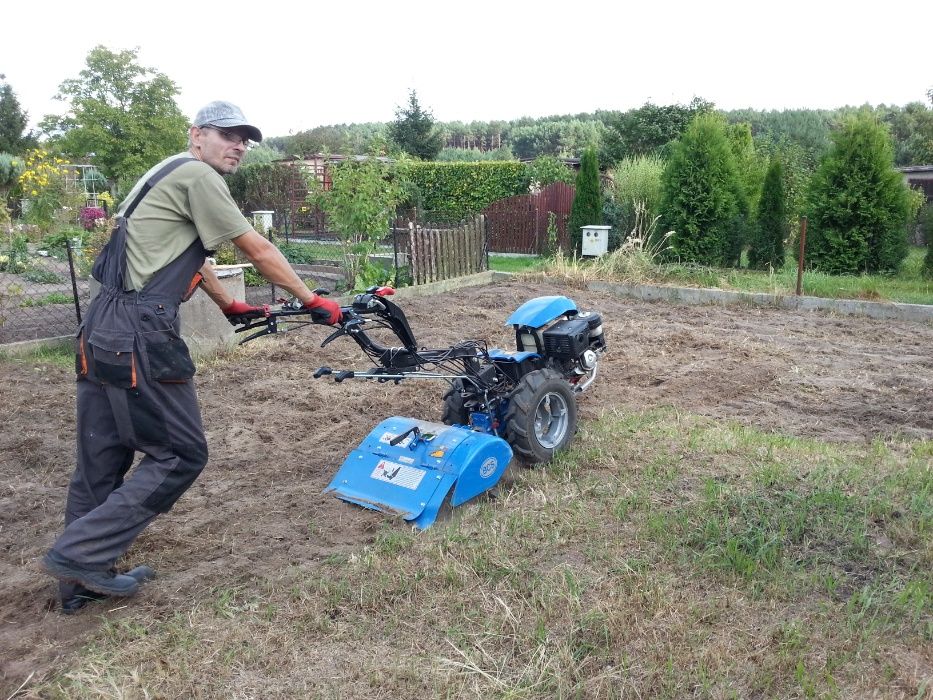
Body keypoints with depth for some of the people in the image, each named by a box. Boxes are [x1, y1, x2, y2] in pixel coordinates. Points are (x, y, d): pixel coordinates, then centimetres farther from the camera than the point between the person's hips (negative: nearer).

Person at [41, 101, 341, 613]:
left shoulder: (168, 176, 24)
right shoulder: (196, 174, -6)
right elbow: (258, 251, -5)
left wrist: (230, 306, 39)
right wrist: (312, 300, 3)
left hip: (100, 332, 10)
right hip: (139, 336, -10)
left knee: (100, 462, 15)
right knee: (180, 454, 1)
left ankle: (79, 581, 27)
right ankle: (79, 554, 5)